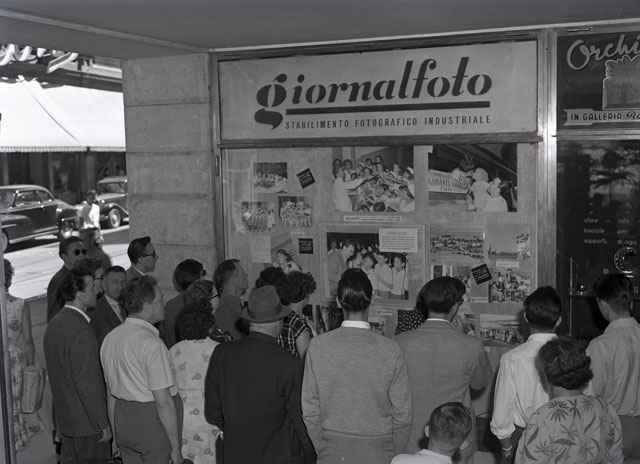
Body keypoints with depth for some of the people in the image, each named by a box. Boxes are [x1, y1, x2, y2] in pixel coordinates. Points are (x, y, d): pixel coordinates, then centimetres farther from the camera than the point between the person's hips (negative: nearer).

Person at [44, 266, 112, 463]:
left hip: (64, 416, 9)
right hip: (86, 421, -9)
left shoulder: (54, 323, 5)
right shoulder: (81, 331, -25)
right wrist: (103, 423, -17)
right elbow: (89, 382, -25)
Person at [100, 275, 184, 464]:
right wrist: (175, 447, -13)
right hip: (152, 421, -8)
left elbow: (111, 394, 14)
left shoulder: (110, 338, 6)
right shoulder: (151, 343, -19)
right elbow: (163, 402, -20)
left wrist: (116, 434, 22)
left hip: (123, 420, 8)